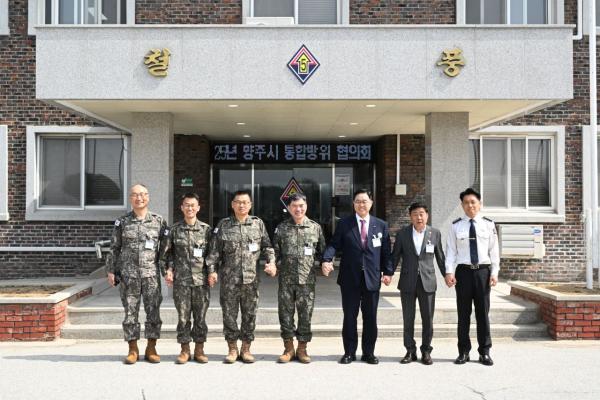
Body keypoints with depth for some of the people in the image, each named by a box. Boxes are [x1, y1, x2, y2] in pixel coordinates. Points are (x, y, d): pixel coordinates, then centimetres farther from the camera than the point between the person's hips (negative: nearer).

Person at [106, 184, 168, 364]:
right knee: (130, 312, 4)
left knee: (153, 312, 2)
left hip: (151, 274, 0)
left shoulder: (158, 221, 4)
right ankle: (133, 349, 16)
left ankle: (151, 349, 14)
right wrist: (111, 270, 3)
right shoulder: (122, 222, 6)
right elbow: (114, 248, 9)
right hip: (128, 274, 0)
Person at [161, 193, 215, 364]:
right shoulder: (174, 229, 6)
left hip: (201, 279, 0)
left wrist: (211, 271, -4)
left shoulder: (206, 229, 5)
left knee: (200, 316, 5)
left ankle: (199, 350, 17)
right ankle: (185, 350, 16)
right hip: (181, 279, 0)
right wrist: (169, 269, -3)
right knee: (183, 316, 4)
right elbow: (168, 253, 10)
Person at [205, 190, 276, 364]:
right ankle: (232, 349, 19)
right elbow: (214, 250, 2)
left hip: (251, 279, 1)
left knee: (250, 315, 7)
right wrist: (211, 270, -6)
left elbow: (267, 246, 8)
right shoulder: (223, 225, 2)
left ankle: (246, 349, 21)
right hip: (229, 279, 0)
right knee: (229, 314, 5)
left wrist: (271, 262, -7)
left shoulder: (258, 224, 5)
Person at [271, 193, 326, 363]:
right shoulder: (281, 228, 5)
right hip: (286, 279, 0)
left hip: (307, 279, 0)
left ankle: (302, 349, 19)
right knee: (285, 313, 6)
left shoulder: (316, 227, 5)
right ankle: (288, 348, 20)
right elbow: (275, 251, 6)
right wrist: (273, 265, -7)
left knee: (305, 314, 5)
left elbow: (322, 251, 10)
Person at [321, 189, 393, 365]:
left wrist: (388, 272, -1)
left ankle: (368, 352, 20)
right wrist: (327, 259, -22)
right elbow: (334, 244, -4)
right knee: (349, 317, 6)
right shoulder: (344, 224, 2)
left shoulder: (381, 225, 7)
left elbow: (386, 251, 6)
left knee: (370, 317, 8)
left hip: (372, 279, 1)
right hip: (350, 278, -1)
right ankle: (349, 352, 18)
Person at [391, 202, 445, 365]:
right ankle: (410, 351, 19)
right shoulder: (402, 233, 1)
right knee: (408, 319, 7)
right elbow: (395, 256, 5)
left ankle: (426, 351, 19)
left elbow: (440, 257, 8)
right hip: (407, 282, 0)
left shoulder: (435, 233, 1)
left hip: (428, 282, 0)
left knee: (428, 319, 5)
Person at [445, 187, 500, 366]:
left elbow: (494, 250, 4)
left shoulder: (488, 224, 3)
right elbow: (451, 250, -1)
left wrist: (494, 272, -3)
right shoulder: (456, 225, 1)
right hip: (463, 271, 0)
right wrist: (449, 272, -9)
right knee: (463, 313, 7)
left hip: (483, 271, 0)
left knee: (483, 312, 7)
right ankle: (463, 351, 17)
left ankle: (485, 352, 18)